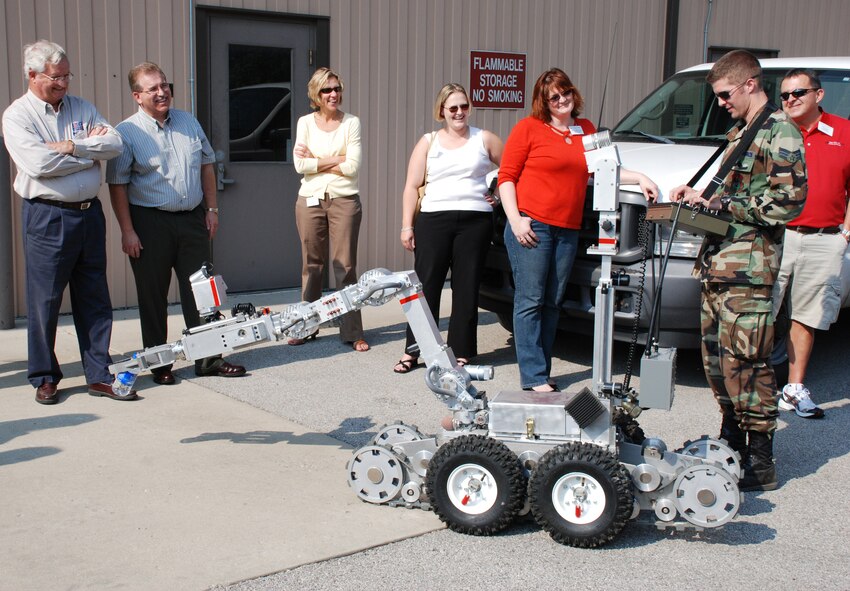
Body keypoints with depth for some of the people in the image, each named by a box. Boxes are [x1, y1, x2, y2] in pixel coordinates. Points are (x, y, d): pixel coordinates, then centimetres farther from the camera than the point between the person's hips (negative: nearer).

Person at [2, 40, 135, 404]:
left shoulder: (81, 108, 12)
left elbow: (114, 143, -1)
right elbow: (38, 164, -18)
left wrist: (72, 147, -14)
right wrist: (90, 152, -7)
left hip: (89, 213, 5)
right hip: (47, 218, -5)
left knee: (95, 299, 7)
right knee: (45, 301, 2)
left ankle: (99, 375, 15)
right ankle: (44, 377, 17)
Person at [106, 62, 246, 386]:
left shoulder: (188, 122, 9)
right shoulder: (127, 132, -6)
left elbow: (206, 164, 17)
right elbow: (117, 184, -8)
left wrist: (211, 208, 10)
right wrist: (127, 231, -12)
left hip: (192, 219, 4)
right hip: (150, 222, -4)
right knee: (153, 296, 5)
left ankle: (208, 359, 14)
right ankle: (159, 364, 16)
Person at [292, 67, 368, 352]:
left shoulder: (352, 123, 1)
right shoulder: (305, 122, 6)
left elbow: (352, 167, -9)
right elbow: (300, 165, -5)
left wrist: (315, 160, -6)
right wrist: (336, 160, -8)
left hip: (344, 200, -2)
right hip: (310, 200, 2)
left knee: (345, 266, -1)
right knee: (311, 265, 8)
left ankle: (352, 331, 4)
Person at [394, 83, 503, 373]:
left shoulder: (484, 139, 10)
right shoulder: (428, 142, 11)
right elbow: (412, 186, 6)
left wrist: (499, 196, 4)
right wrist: (407, 226, -1)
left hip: (475, 220, 0)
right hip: (433, 220, 0)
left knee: (466, 287, 3)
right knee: (427, 285, -2)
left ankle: (461, 352, 11)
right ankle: (413, 351, 5)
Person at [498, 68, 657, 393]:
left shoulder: (586, 130, 17)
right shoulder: (528, 128, 1)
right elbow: (506, 177, -2)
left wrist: (639, 178, 14)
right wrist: (516, 220, -11)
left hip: (567, 231, 6)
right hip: (531, 227, -5)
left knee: (552, 304, 7)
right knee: (530, 302, -6)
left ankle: (543, 373, 13)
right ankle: (533, 377, -4)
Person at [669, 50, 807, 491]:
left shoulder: (779, 132, -7)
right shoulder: (739, 133, 22)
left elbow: (789, 201, -16)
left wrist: (724, 204, -13)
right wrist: (701, 196, 11)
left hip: (748, 266, -9)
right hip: (717, 261, 9)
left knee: (744, 362, -9)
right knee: (715, 356, 11)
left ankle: (760, 462, -3)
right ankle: (731, 438, 24)